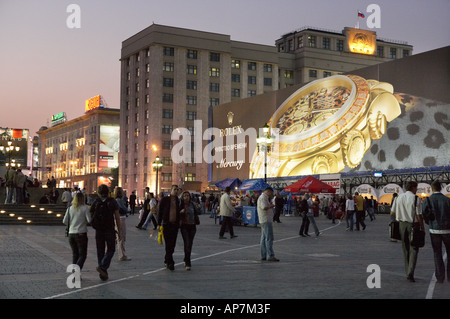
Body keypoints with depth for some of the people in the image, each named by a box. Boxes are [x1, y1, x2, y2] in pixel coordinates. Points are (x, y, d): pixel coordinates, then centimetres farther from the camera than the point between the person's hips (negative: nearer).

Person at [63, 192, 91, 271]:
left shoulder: (70, 208, 4)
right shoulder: (85, 208, -8)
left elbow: (65, 221, 5)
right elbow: (89, 220, -13)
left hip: (71, 234, 4)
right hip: (81, 234, -4)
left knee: (75, 254, 15)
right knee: (82, 255, 1)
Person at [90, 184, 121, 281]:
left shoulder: (95, 203, 1)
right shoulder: (112, 202, -3)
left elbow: (91, 217, 1)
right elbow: (117, 217, -4)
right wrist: (119, 230, 2)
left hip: (99, 230, 2)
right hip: (110, 230, -2)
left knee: (100, 251, 10)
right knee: (110, 250, 11)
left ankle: (103, 274, 13)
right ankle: (103, 267, -11)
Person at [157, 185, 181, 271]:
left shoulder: (178, 201, 9)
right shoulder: (165, 199, 0)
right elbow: (160, 212, 1)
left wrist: (179, 223, 7)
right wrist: (159, 224, -4)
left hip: (175, 225, 4)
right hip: (167, 225, -4)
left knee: (172, 244, 9)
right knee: (168, 244, -6)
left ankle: (167, 260, 24)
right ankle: (170, 262, -5)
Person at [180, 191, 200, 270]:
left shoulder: (192, 204, 3)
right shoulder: (181, 205, -6)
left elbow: (198, 212, 11)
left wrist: (198, 208, -9)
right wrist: (180, 212, -24)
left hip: (192, 226, 4)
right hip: (184, 226, -4)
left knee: (190, 244, 12)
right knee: (187, 244, -12)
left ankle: (186, 260, 32)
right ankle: (188, 264, -10)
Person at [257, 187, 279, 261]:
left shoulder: (265, 198, 20)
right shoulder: (263, 197, -13)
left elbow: (268, 206, 24)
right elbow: (264, 207, -26)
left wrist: (270, 199, 13)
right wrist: (271, 206, -11)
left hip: (264, 221, 11)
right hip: (266, 220, -11)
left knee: (264, 238, 12)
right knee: (269, 238, -12)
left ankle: (263, 256, 17)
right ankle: (270, 256, -14)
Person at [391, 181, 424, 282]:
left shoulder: (399, 197, 6)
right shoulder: (416, 199, -12)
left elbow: (393, 212, 9)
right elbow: (419, 215, -13)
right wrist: (422, 228, -6)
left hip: (401, 224, 5)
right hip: (412, 225, -5)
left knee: (405, 249, 14)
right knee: (413, 249, 2)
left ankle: (408, 272, 20)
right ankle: (410, 273, -10)